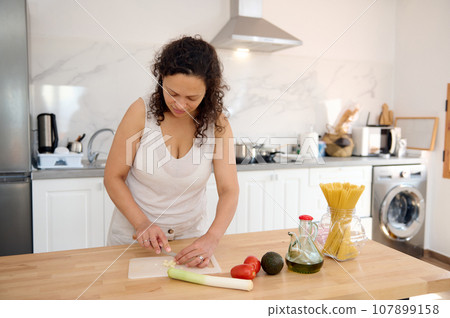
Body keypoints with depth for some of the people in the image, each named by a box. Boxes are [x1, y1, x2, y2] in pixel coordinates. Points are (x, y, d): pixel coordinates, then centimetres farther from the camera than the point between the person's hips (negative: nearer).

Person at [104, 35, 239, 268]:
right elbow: (113, 177, -11)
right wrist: (142, 223, -23)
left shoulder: (217, 123, -13)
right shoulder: (142, 112, -16)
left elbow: (229, 190, -16)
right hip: (133, 234, 0)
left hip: (190, 235, 1)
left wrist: (212, 238, -31)